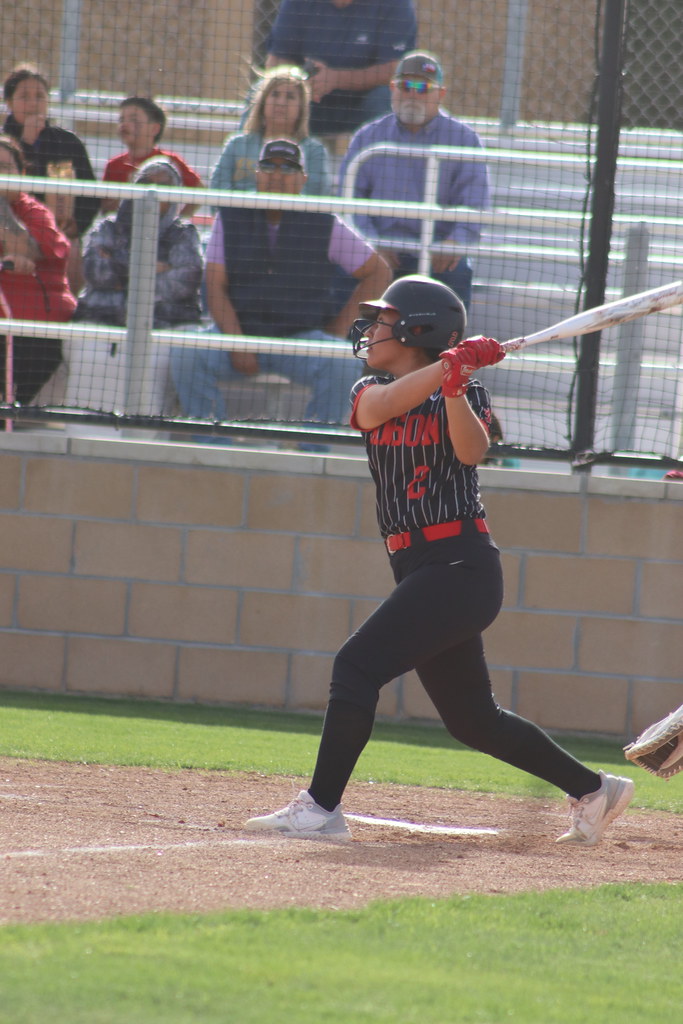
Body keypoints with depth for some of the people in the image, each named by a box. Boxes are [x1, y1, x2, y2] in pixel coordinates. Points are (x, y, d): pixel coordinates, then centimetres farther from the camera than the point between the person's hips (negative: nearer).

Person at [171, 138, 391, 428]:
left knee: (343, 365, -32)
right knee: (187, 355, -27)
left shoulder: (325, 226, 5)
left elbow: (379, 272, 10)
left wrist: (341, 326, 0)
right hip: (240, 331, 1)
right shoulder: (231, 219, 8)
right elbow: (216, 288, 1)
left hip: (301, 336, -1)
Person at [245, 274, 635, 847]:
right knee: (472, 719, 13)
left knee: (357, 665, -19)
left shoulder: (466, 392, -1)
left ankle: (321, 810, -18)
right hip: (420, 570, 7)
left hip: (462, 568, -7)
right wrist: (447, 364, -23)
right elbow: (379, 407, -12)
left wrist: (454, 385, -33)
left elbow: (472, 451, -20)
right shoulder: (371, 391, 12)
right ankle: (593, 789, 26)